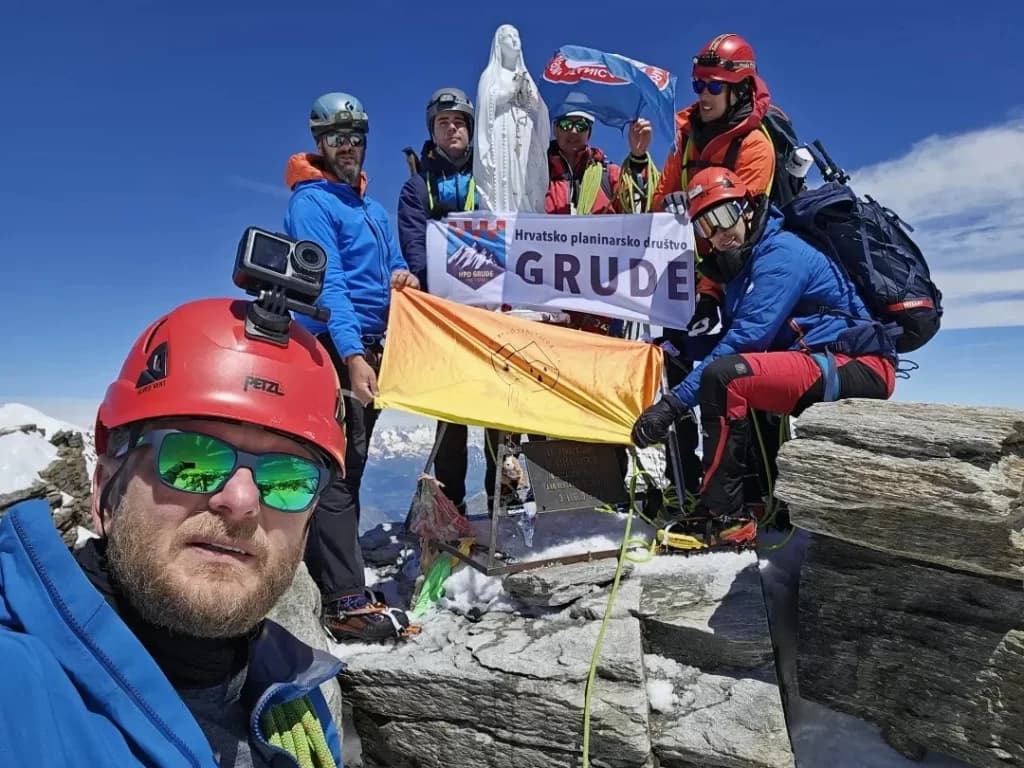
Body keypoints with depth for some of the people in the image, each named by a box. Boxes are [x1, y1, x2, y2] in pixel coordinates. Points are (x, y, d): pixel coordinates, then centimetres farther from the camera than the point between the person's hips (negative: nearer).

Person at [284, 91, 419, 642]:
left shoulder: (372, 208, 21)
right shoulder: (311, 202, -5)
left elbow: (390, 261, 23)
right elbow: (327, 283, -17)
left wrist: (401, 273, -3)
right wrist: (352, 355, -26)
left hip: (369, 347, 9)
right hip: (334, 349, -8)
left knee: (349, 466, 12)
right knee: (337, 470, -10)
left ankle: (337, 576, 23)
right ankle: (347, 602, -7)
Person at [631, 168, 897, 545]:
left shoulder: (781, 253, -12)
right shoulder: (744, 266, 17)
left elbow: (746, 338, -23)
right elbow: (733, 338, 15)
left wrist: (674, 402, -27)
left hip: (860, 368, -10)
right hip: (832, 367, 10)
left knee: (722, 378, -25)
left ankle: (724, 517, -17)